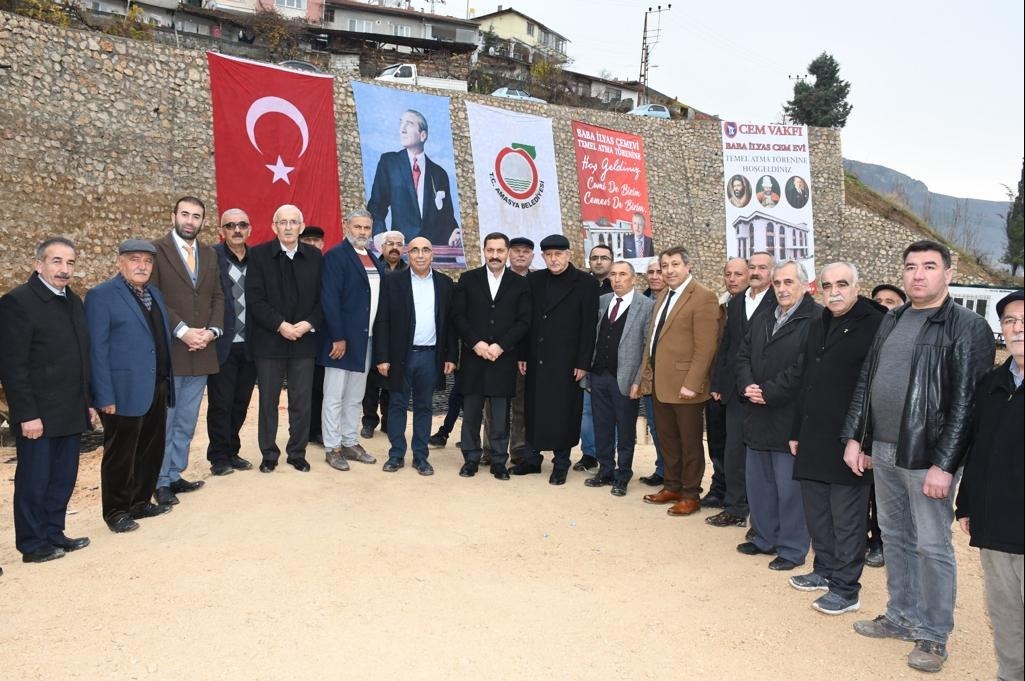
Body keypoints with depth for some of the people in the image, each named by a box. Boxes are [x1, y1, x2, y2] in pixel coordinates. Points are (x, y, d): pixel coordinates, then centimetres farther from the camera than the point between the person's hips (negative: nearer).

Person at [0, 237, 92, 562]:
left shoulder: (74, 301, 11)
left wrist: (87, 402, 14)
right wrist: (27, 414, -17)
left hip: (71, 414, 7)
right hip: (38, 416, -7)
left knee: (63, 480, 14)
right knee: (33, 482, 6)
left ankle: (54, 534, 27)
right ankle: (33, 545, 18)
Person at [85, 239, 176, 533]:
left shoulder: (154, 293, 14)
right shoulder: (101, 296, -8)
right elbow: (97, 350, -12)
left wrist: (167, 382, 11)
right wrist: (105, 397, -16)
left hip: (157, 389, 7)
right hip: (124, 393, -7)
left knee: (151, 451, 14)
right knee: (120, 455, 5)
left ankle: (141, 502, 29)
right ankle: (116, 511, 20)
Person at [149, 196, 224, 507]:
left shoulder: (209, 255, 13)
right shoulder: (156, 250, -4)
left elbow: (217, 297, 12)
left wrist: (211, 330, -4)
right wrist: (182, 330, -16)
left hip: (201, 351, 5)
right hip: (167, 350, -5)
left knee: (186, 423, 13)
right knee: (163, 421, 3)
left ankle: (175, 475, 24)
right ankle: (161, 481, 14)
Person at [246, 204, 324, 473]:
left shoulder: (314, 256, 6)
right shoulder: (259, 254, -1)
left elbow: (322, 297, 4)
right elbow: (254, 298, -7)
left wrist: (309, 324, -11)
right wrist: (280, 325, -16)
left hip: (304, 340, 2)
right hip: (269, 340, -1)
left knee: (302, 401, 6)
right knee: (268, 401, 8)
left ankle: (297, 453, 20)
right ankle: (268, 454, 21)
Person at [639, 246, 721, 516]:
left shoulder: (703, 297, -13)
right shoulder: (664, 295, 14)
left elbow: (705, 347, -18)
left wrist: (691, 384, -21)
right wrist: (648, 374, 13)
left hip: (684, 385, -8)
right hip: (660, 382, 8)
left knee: (689, 442, 7)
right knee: (667, 439, 17)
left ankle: (691, 494, 20)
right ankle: (672, 486, 32)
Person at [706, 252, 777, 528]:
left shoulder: (779, 303, -8)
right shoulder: (735, 303, 13)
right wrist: (717, 383, 11)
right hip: (736, 389, 6)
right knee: (734, 452, 10)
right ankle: (735, 508, 22)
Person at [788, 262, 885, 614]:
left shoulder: (874, 326, -11)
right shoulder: (818, 326, 13)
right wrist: (796, 432, 17)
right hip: (813, 440, 8)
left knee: (846, 519, 3)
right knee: (816, 514, 17)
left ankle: (846, 588, 16)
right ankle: (825, 571, 33)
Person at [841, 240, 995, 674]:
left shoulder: (967, 327, -9)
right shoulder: (891, 321, 11)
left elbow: (966, 402, -14)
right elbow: (865, 382, 13)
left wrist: (944, 465, -18)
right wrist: (854, 438, 8)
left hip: (927, 456, -6)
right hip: (882, 450, 6)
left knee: (931, 546, 4)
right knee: (895, 536, 17)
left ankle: (933, 634, 21)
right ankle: (901, 617, 32)